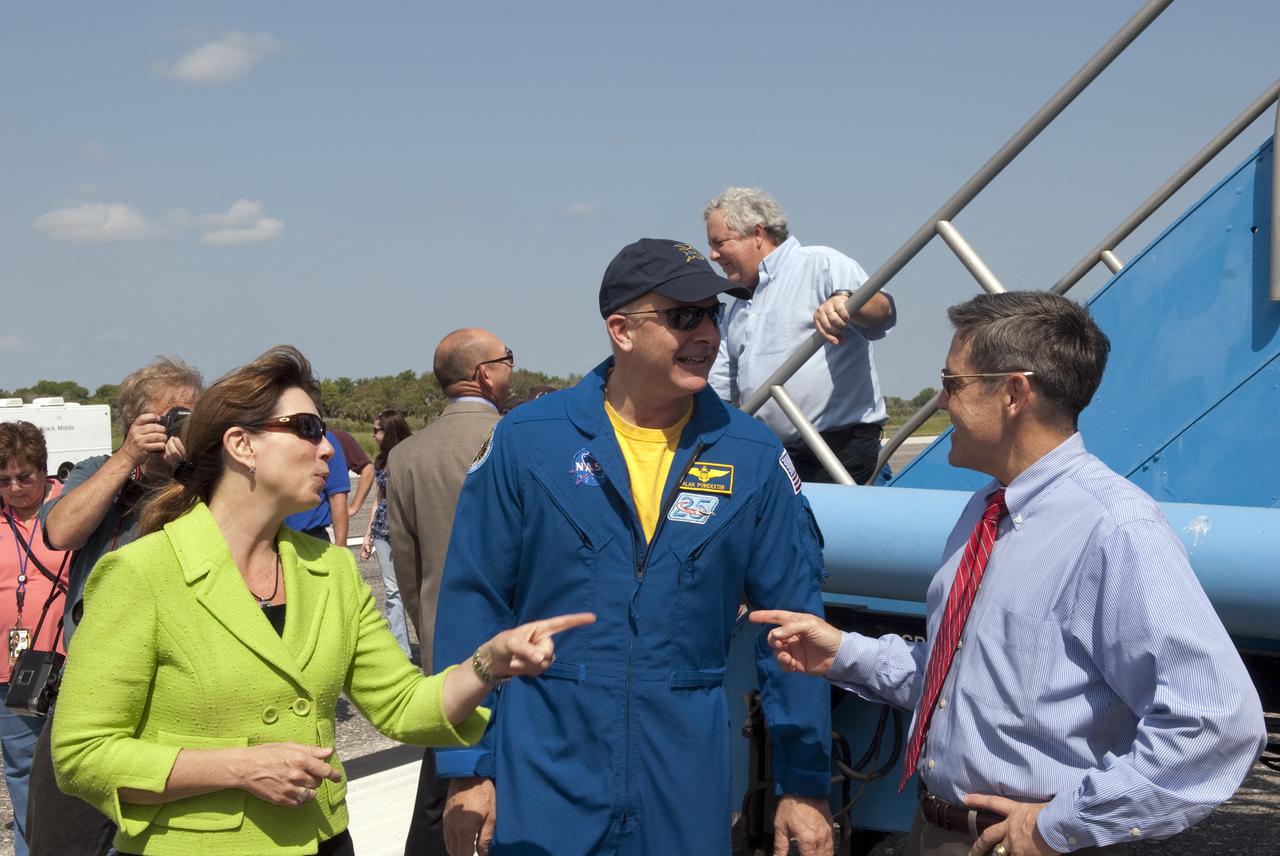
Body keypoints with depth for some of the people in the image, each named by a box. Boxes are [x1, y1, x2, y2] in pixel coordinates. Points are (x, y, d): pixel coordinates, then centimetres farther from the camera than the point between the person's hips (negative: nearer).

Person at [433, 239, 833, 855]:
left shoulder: (755, 457, 0)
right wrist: (467, 769, -3)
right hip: (544, 775, -1)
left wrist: (805, 786, 2)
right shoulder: (526, 441, -4)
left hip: (689, 781, 2)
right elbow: (472, 608, -2)